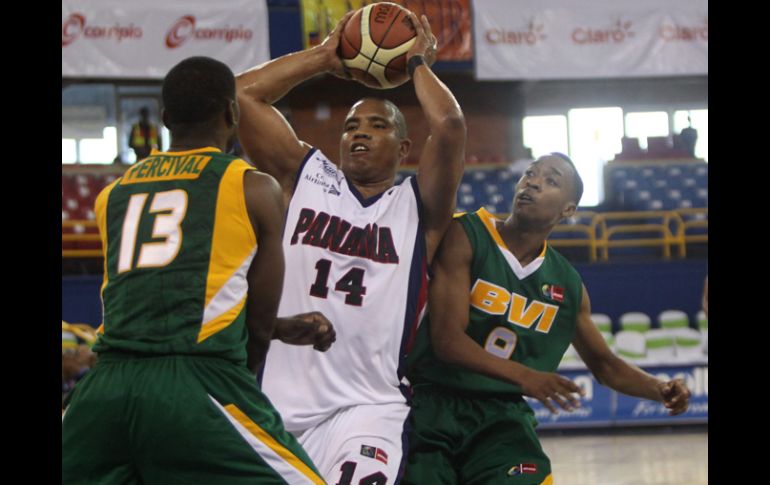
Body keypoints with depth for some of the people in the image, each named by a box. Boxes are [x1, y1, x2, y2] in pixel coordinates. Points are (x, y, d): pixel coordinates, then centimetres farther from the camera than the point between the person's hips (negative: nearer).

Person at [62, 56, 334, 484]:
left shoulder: (112, 196, 21)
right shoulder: (256, 189, 9)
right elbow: (258, 325, 10)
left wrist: (284, 327, 40)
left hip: (104, 385, 4)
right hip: (196, 381, -4)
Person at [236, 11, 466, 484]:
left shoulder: (418, 205, 7)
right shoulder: (305, 178, 14)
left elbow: (449, 125, -11)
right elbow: (244, 93, 8)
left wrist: (418, 63, 6)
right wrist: (325, 56, 14)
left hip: (367, 408, -3)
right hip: (278, 401, 3)